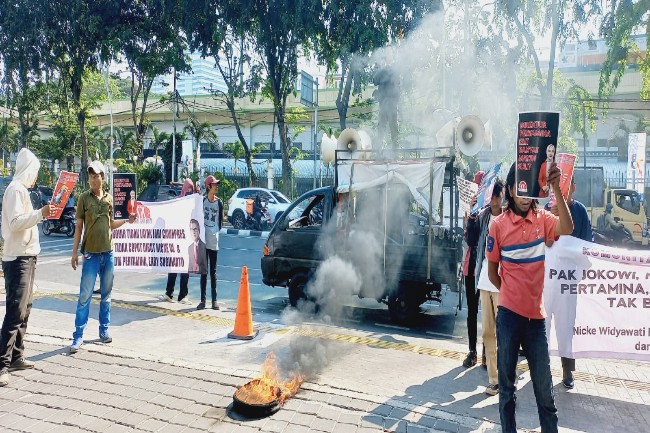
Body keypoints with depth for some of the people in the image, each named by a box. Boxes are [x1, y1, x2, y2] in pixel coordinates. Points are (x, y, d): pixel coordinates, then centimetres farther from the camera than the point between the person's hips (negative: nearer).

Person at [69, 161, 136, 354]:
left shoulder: (109, 198, 8)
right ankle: (78, 336, 2)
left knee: (106, 295, 11)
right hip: (91, 253, -4)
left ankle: (104, 330, 22)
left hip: (108, 252, 4)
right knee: (85, 296, -4)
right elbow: (78, 227, -2)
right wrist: (74, 252, -6)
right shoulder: (84, 197, -2)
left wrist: (127, 221, 2)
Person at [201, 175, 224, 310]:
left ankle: (214, 300, 10)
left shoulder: (219, 202, 2)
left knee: (213, 271, 6)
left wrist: (216, 231, -2)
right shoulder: (202, 201, 4)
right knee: (203, 271, 7)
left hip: (214, 240, -1)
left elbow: (221, 220, 5)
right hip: (203, 239, 1)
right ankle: (203, 299, 12)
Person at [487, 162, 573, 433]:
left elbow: (566, 229, -24)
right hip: (509, 313, -1)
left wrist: (556, 188, -32)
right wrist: (511, 294, 5)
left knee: (544, 384, 13)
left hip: (536, 313, 1)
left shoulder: (543, 219, 0)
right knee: (506, 382, 12)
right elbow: (492, 271, 2)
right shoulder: (498, 225, -5)